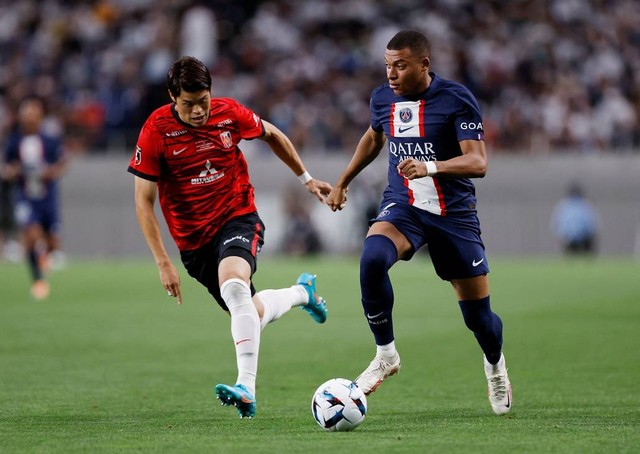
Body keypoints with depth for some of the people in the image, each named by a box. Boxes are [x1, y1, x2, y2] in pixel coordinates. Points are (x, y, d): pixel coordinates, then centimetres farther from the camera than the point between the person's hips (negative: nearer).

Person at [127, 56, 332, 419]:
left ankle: (247, 388, -37)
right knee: (252, 313, 9)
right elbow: (144, 201, -11)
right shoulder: (156, 131, -15)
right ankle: (303, 292, 43)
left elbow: (272, 135, 14)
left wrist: (306, 178, 21)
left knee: (233, 286, -32)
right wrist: (163, 262, -16)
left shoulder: (230, 114, -9)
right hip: (194, 238, 2)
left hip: (238, 217, -2)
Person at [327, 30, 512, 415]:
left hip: (454, 213, -2)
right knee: (372, 259, -32)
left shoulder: (457, 99, -13)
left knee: (478, 314, 3)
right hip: (403, 207, 2)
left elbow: (478, 162, -21)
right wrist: (343, 182, 31)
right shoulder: (383, 98, 2)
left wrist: (430, 167, -37)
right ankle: (386, 355, -15)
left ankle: (496, 370, 39)